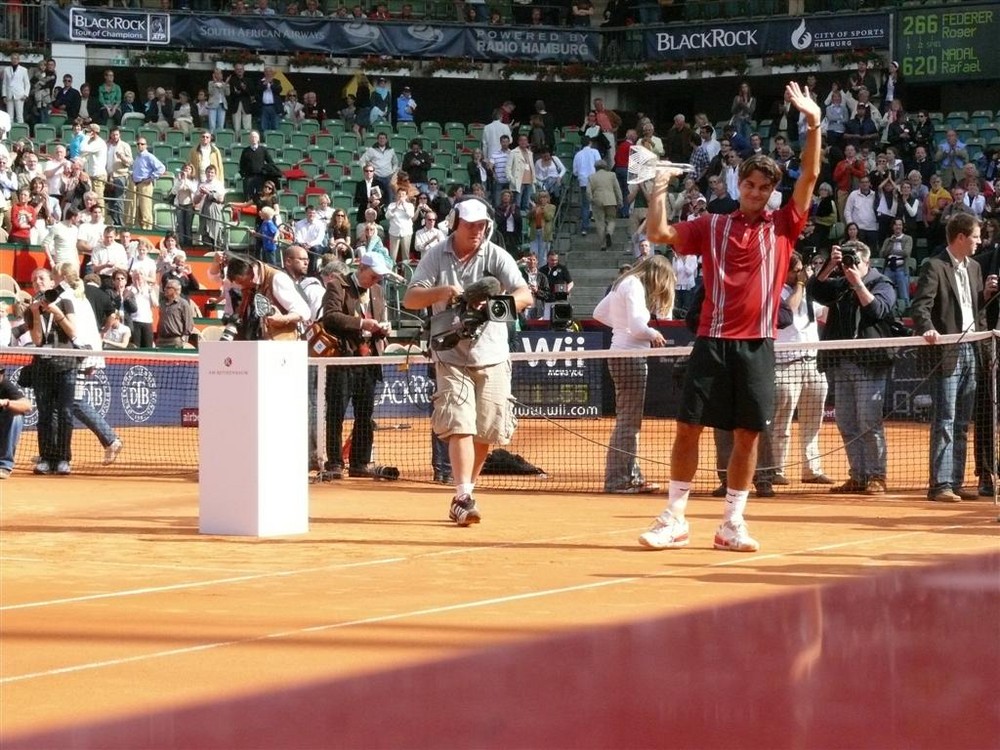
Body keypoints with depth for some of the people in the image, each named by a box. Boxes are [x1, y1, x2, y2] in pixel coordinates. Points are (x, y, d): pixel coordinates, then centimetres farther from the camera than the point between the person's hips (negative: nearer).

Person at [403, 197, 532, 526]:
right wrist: (440, 292, -23)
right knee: (460, 426, -16)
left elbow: (524, 295, -12)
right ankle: (463, 498, -20)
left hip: (492, 359, 2)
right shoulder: (436, 256, 0)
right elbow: (410, 299, -4)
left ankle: (465, 493, 23)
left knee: (485, 431, 5)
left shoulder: (496, 256, -2)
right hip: (452, 357, -2)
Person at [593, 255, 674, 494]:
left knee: (629, 420, 14)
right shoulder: (635, 286, -14)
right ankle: (619, 480, -4)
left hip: (620, 353, 10)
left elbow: (599, 313, 23)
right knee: (628, 422, -6)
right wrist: (654, 334, -2)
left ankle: (632, 476, 20)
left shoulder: (624, 283, 14)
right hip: (630, 355, -10)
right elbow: (638, 327, -21)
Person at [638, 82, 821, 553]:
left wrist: (813, 125, -9)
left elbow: (809, 176, 0)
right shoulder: (712, 226, 9)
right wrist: (660, 189, -6)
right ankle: (674, 521, 6)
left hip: (757, 344, 0)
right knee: (689, 426, -2)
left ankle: (732, 525, 12)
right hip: (713, 341, 0)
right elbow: (659, 234, 4)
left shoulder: (782, 226, 8)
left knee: (748, 434, 3)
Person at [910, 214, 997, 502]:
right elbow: (920, 305, -15)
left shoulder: (974, 268, 17)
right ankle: (940, 484, -9)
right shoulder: (934, 267, -7)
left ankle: (955, 482, 14)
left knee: (962, 424, 10)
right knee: (944, 421, -8)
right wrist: (927, 329, -33)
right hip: (947, 353, -8)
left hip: (971, 351, 8)